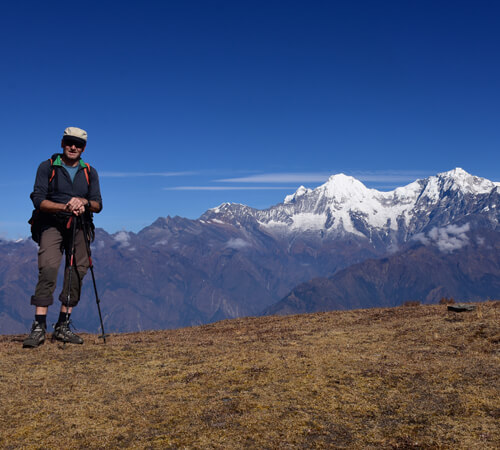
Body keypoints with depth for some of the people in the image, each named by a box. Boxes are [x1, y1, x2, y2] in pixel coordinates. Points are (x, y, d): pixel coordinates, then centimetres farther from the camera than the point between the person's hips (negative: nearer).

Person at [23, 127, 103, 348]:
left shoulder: (89, 173, 12)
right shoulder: (47, 167, 3)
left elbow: (98, 205, 5)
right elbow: (38, 199, -7)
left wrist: (84, 202, -17)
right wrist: (65, 207, -22)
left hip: (79, 227, 4)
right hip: (51, 225, -3)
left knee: (77, 273, 0)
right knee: (48, 269, -18)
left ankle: (62, 326, 8)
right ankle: (39, 327, -18)